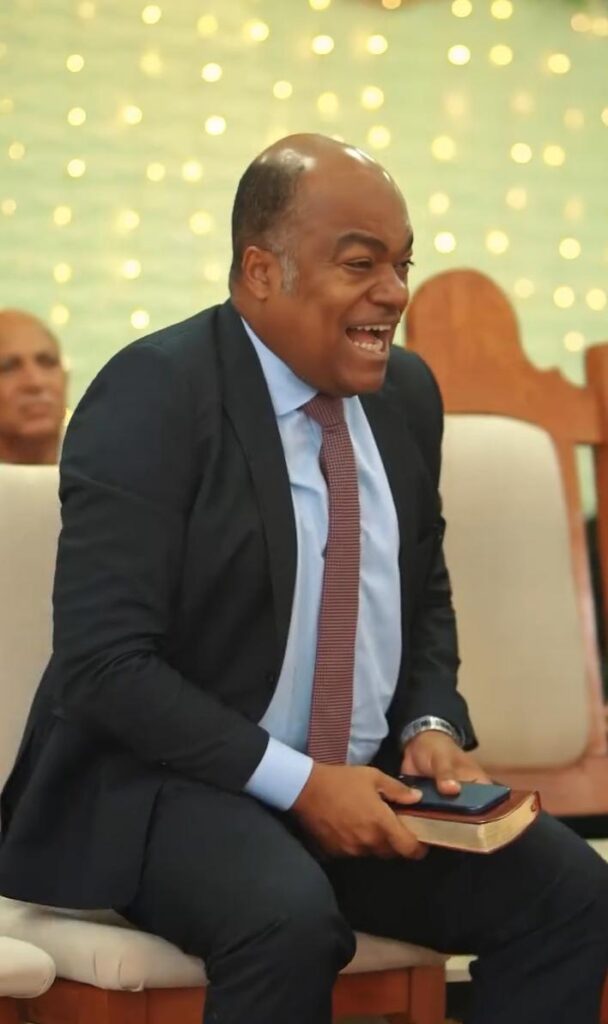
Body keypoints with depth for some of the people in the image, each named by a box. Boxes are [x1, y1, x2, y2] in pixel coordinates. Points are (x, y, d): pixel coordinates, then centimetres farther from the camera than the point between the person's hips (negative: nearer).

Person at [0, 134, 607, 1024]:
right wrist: (297, 783, -22)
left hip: (363, 782, 7)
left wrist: (431, 726, 0)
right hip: (166, 785, -6)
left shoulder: (408, 393, 7)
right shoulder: (152, 395, -14)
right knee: (291, 916, -36)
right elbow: (105, 660, -19)